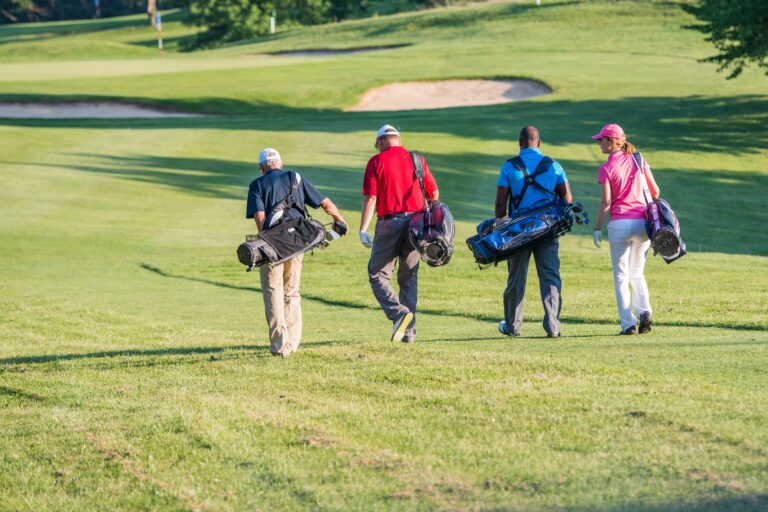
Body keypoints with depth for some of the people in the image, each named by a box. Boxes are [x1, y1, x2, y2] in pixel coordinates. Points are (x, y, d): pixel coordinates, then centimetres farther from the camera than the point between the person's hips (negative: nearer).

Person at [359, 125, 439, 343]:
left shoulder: (376, 162, -2)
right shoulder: (417, 159, 10)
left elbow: (370, 198, -8)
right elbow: (434, 192, 12)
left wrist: (363, 229, -8)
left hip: (389, 222, -4)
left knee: (378, 274, 3)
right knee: (409, 277, 11)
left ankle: (399, 312, -20)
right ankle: (409, 332, 8)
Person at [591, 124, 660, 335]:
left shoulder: (606, 168, -6)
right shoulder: (639, 161, 6)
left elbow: (606, 202, -10)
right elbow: (655, 191, 8)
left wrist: (598, 228, -3)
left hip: (620, 224, -4)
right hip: (643, 221, 4)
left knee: (621, 276, 6)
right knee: (637, 273, 17)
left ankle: (628, 323, -1)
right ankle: (644, 311, -6)